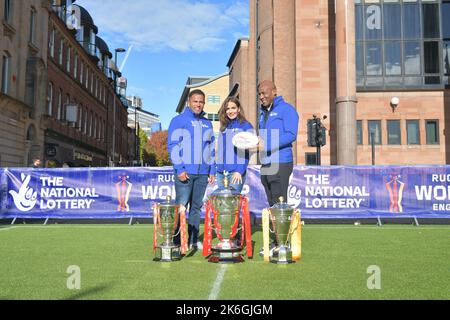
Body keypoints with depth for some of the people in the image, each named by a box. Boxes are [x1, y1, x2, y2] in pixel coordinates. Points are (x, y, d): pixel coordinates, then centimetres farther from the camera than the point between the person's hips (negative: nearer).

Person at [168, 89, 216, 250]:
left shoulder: (207, 123, 18)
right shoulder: (179, 120, 1)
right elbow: (172, 145, -6)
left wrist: (212, 170, 11)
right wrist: (179, 169, -14)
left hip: (203, 173, 5)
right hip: (185, 171, -5)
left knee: (196, 207, 9)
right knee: (181, 206, -5)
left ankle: (193, 240, 16)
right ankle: (177, 241, 1)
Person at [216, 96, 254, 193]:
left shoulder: (246, 126, 1)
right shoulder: (223, 127, 17)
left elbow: (246, 151, -6)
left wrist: (239, 170, -15)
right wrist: (217, 169, 11)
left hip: (236, 172, -5)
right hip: (221, 172, 6)